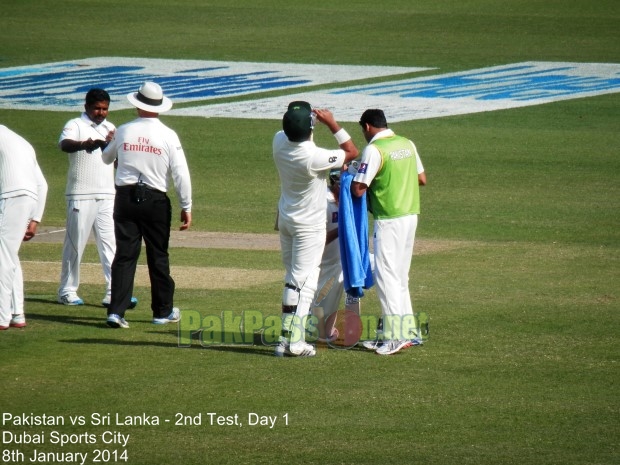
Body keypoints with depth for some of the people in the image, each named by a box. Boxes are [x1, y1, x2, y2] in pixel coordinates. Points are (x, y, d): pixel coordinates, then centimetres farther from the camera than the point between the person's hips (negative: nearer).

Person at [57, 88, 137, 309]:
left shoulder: (109, 128, 16)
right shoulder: (75, 125, -3)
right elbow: (64, 144, -25)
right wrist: (84, 144, -46)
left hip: (107, 195, 5)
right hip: (81, 196, -5)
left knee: (111, 243, -2)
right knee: (75, 243, 0)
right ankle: (67, 291, 8)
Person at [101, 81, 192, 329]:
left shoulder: (123, 131, 0)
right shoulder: (169, 136, -6)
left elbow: (106, 158, 19)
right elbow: (181, 174, -8)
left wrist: (110, 141, 41)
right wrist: (186, 207, 0)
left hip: (125, 197, 1)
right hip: (155, 200, -1)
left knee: (124, 255, 0)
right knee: (158, 257, 11)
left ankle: (116, 311, -10)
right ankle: (163, 311, 21)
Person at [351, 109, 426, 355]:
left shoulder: (374, 150, -14)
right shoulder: (407, 144, 9)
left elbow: (358, 189, -16)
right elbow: (422, 179, 15)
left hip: (389, 219, -8)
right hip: (411, 215, 8)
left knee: (386, 275, -5)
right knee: (400, 276, 15)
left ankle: (395, 336, -10)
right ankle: (406, 331, 18)